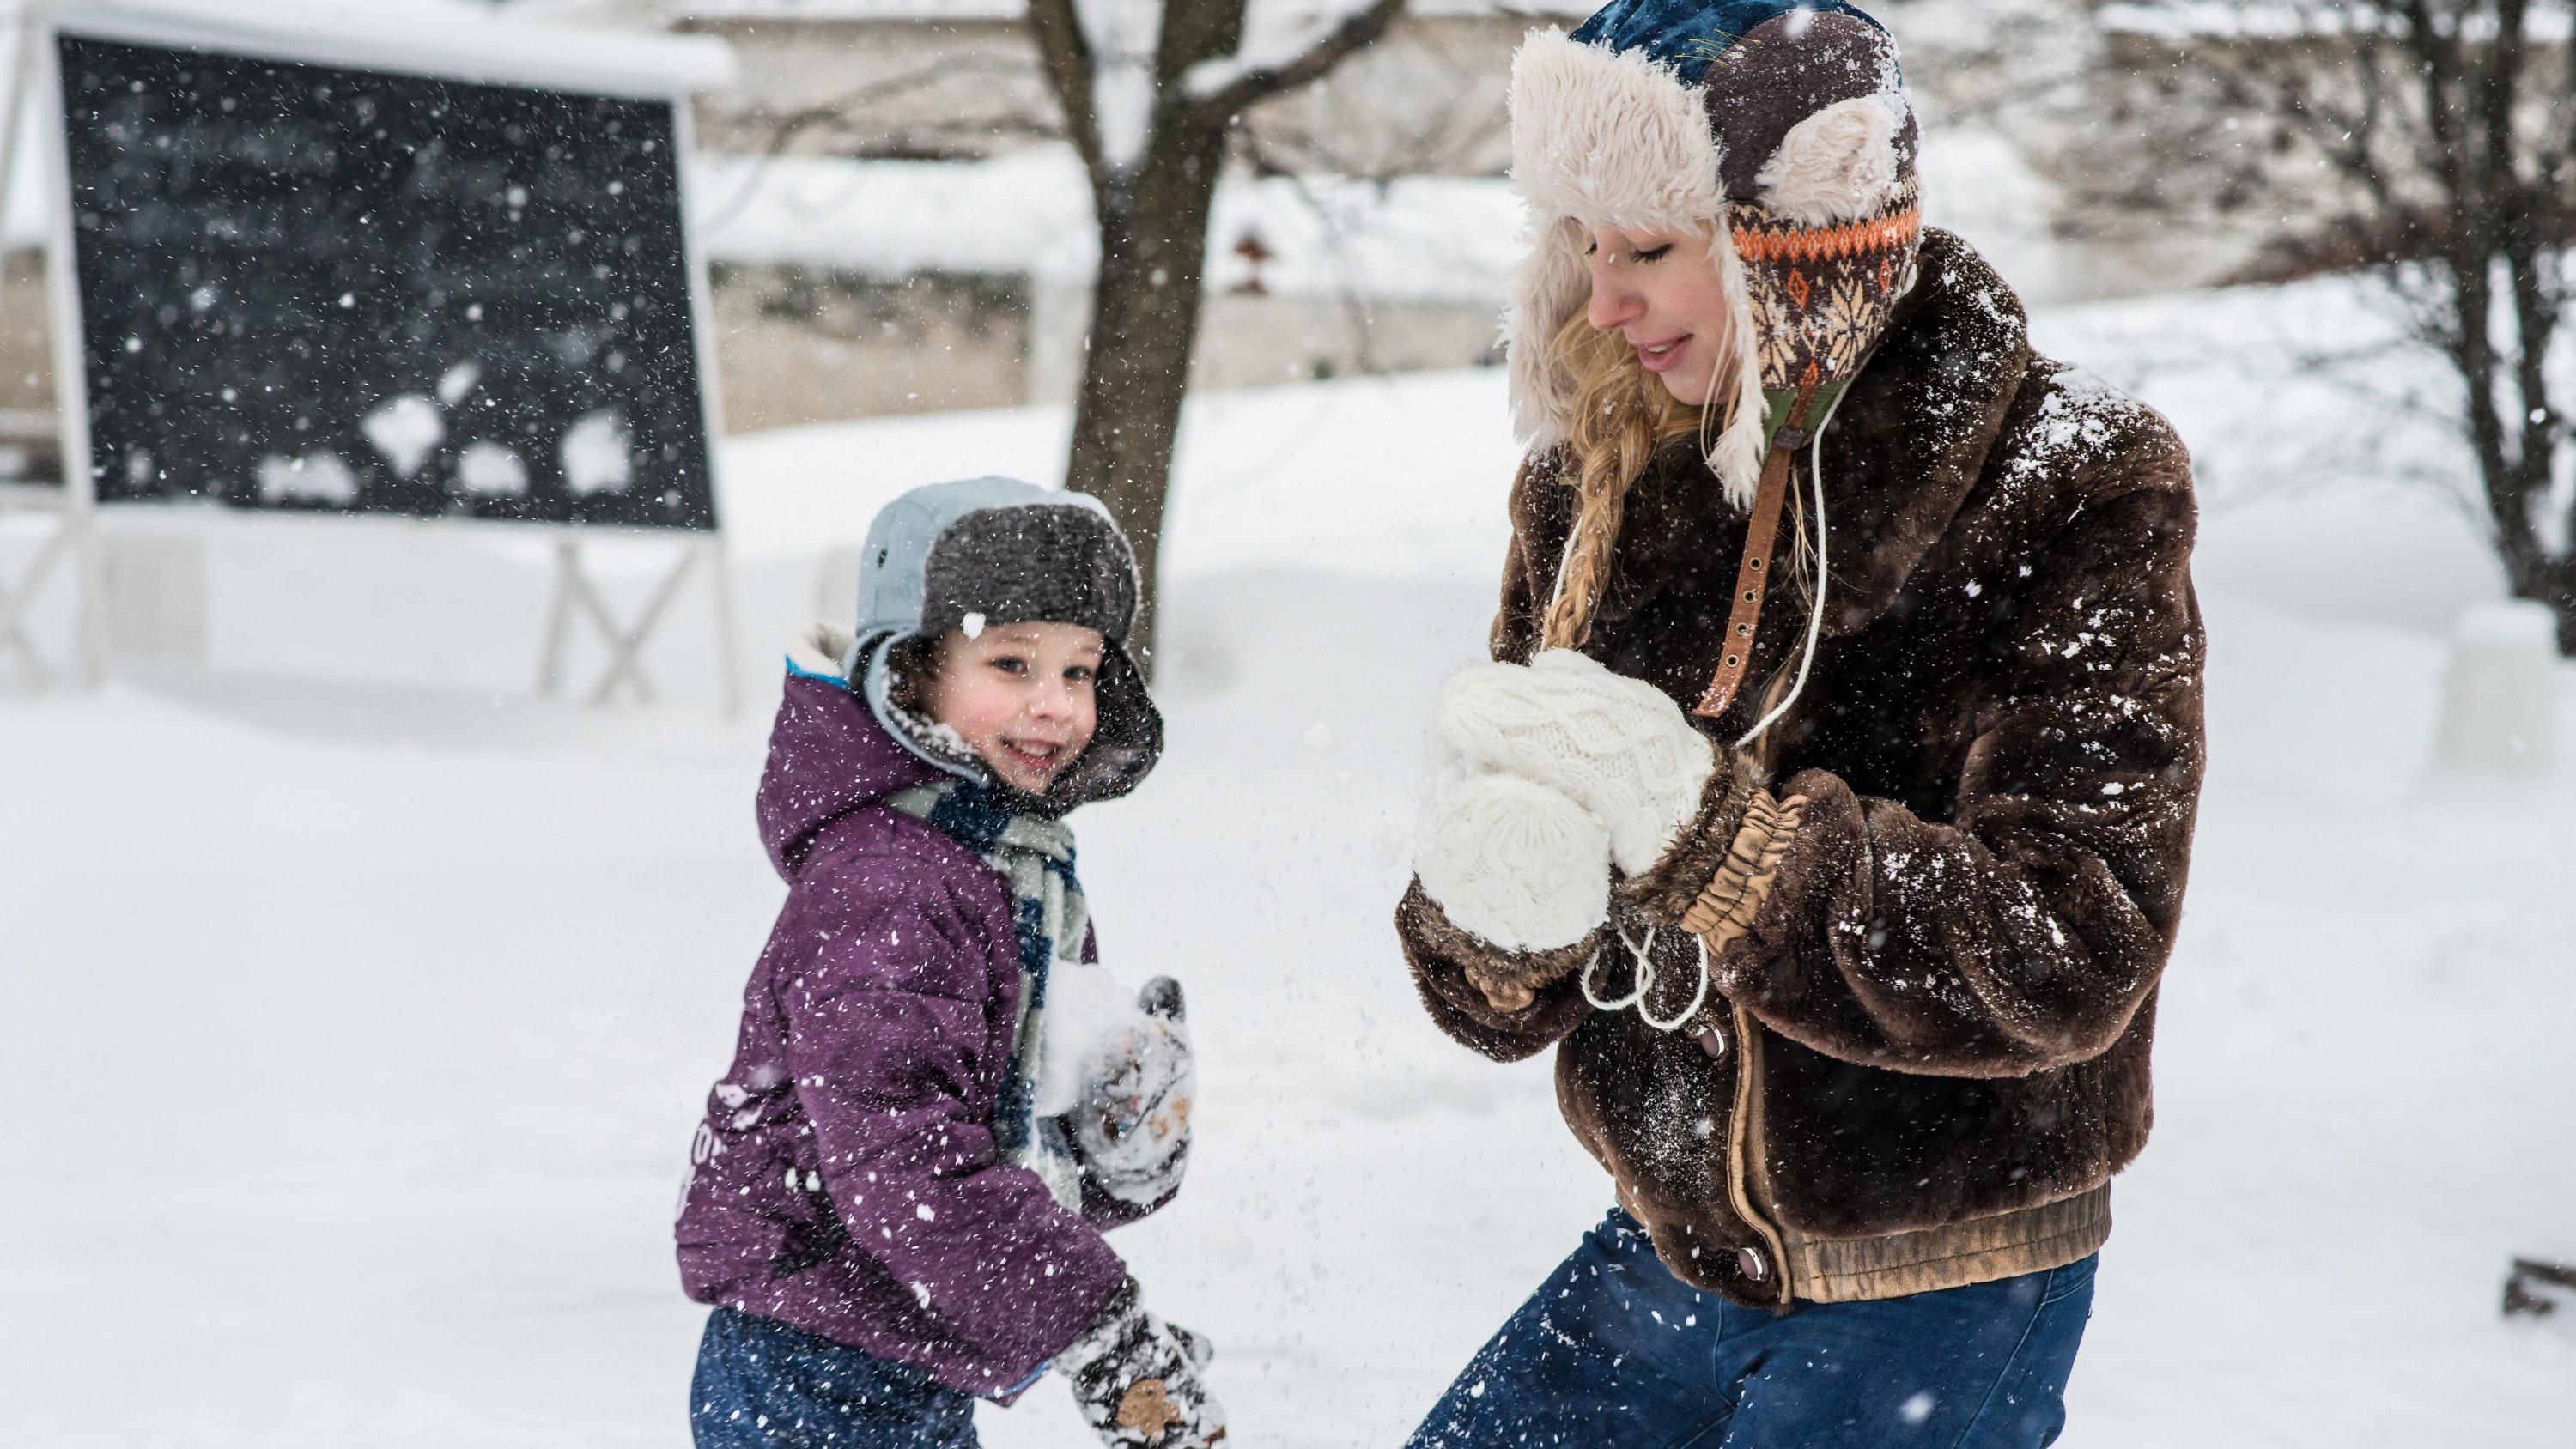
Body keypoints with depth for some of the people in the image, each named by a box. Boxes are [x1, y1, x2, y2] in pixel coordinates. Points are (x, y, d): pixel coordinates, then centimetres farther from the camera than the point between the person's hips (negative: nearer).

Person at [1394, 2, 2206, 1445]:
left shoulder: (2068, 495, -16)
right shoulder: (1598, 491, 0)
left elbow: (2069, 956, -25)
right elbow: (1509, 1001, 0)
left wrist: (1703, 829, -35)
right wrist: (1493, 912, -25)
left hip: (1939, 1309, -5)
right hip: (1676, 1251, 5)